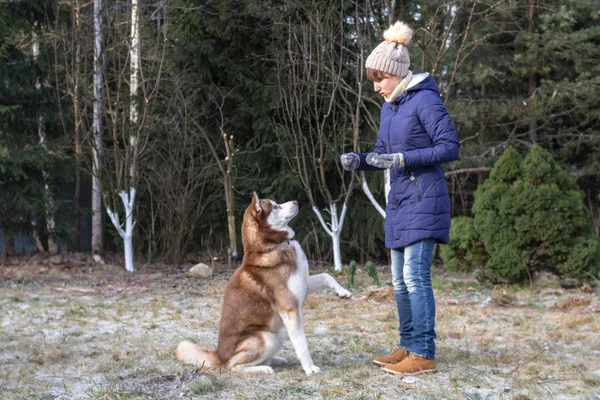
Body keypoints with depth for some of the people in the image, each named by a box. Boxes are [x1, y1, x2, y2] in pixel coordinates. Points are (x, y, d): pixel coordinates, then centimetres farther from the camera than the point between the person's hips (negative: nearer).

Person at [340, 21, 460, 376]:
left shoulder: (425, 100, -12)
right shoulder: (388, 107, 14)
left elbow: (450, 147, -15)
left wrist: (403, 159, -21)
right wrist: (359, 160, -2)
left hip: (424, 199, -9)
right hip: (399, 200, 9)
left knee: (415, 275, -12)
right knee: (401, 280, 10)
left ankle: (424, 355, -9)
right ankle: (408, 347, 17)